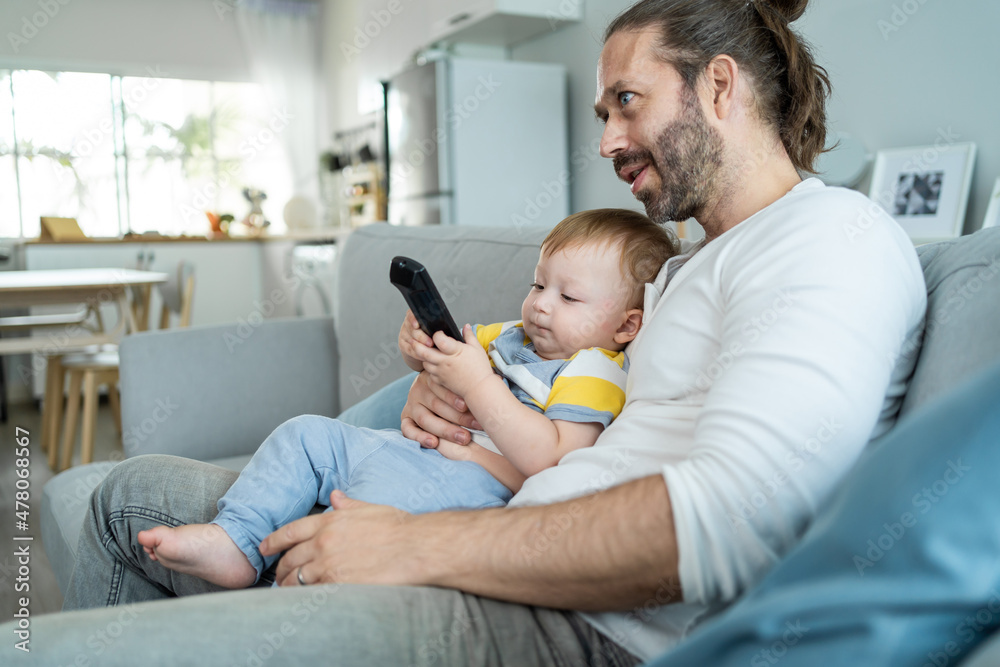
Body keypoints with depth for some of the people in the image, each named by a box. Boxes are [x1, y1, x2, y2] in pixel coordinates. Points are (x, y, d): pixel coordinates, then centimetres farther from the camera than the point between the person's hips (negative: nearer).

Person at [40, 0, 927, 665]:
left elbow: (729, 523, -26)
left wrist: (415, 545, -20)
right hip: (518, 565, 10)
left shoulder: (836, 235, -10)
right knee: (134, 493, 18)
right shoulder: (688, 266, 22)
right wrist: (454, 392, 5)